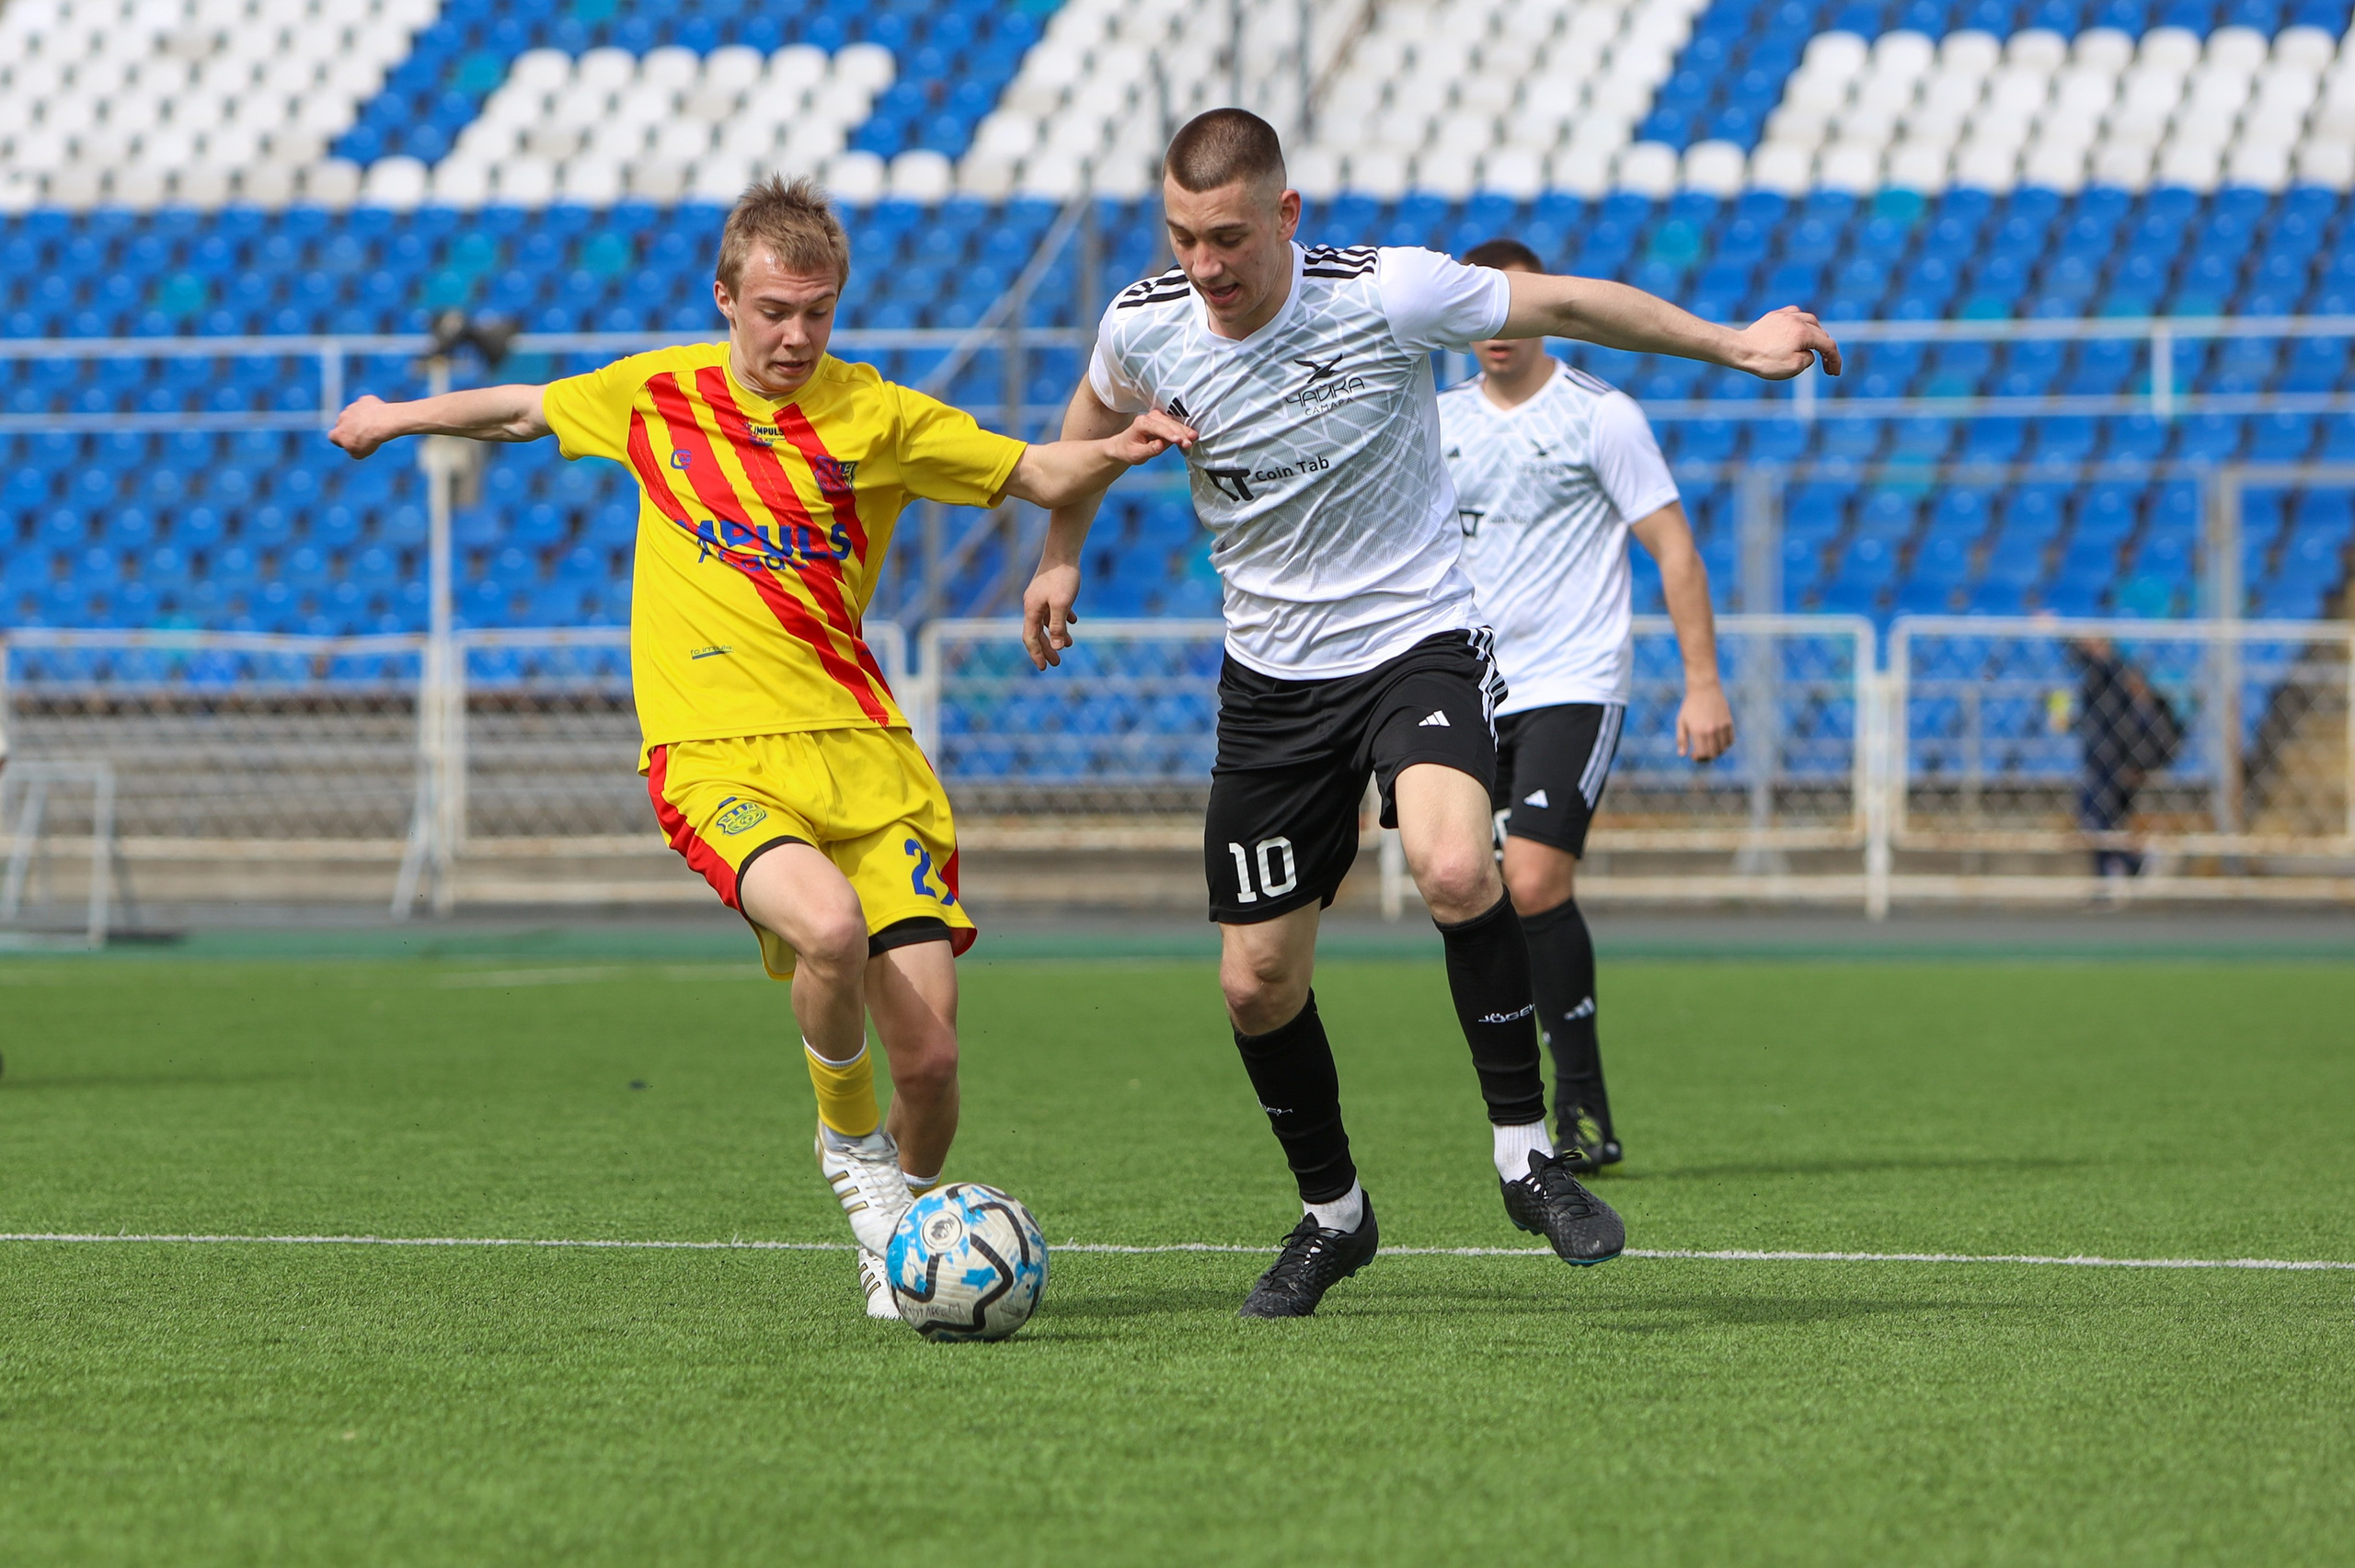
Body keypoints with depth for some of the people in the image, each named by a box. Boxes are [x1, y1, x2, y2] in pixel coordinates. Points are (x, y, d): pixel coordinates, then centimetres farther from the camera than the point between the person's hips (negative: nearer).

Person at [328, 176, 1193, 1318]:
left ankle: (904, 1232, 24)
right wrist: (400, 417, 41)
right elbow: (526, 410, 27)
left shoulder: (873, 416, 5)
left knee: (928, 1058, -8)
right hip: (715, 754, -1)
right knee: (829, 924, -33)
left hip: (862, 750, 1)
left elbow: (1040, 477, 7)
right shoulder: (655, 394, 9)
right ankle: (848, 1141, -3)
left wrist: (1111, 454, -14)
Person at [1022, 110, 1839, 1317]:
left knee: (1457, 872, -32)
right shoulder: (1143, 326, -9)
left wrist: (1732, 345, -1)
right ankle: (1332, 1215, 29)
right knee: (1256, 980, 4)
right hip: (1271, 676, 4)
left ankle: (1525, 1154, -15)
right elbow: (1096, 415, 17)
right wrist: (1061, 557, 20)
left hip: (1420, 640, -4)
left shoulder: (1388, 295, -19)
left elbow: (1569, 305, -4)